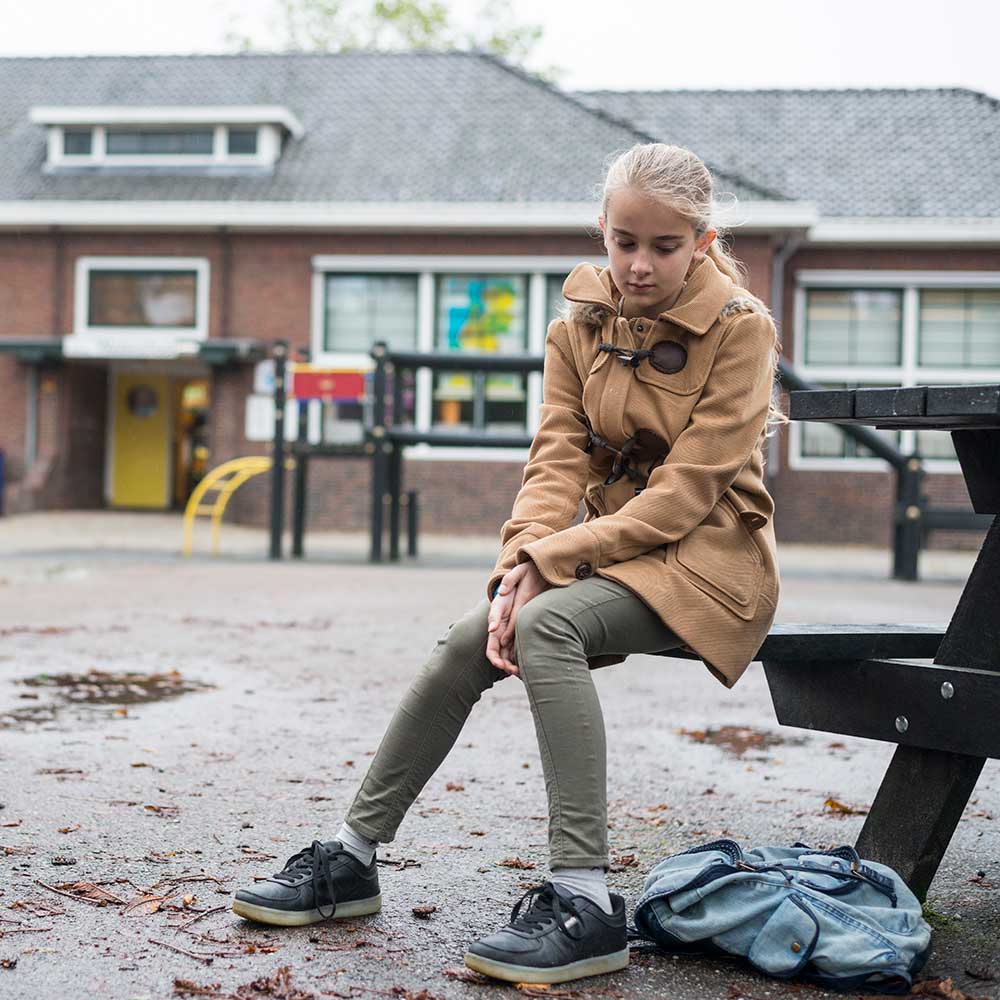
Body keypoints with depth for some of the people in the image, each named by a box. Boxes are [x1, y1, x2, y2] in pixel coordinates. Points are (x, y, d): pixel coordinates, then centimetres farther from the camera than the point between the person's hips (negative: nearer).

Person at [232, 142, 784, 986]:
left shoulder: (741, 328, -11)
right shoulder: (581, 327, 5)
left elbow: (685, 491, -18)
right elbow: (558, 460, -4)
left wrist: (550, 560, -23)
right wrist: (520, 565, -23)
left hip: (708, 557, -5)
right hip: (611, 551, 5)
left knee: (546, 625, -32)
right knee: (466, 645, -15)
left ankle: (585, 901, -33)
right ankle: (353, 857, 0)